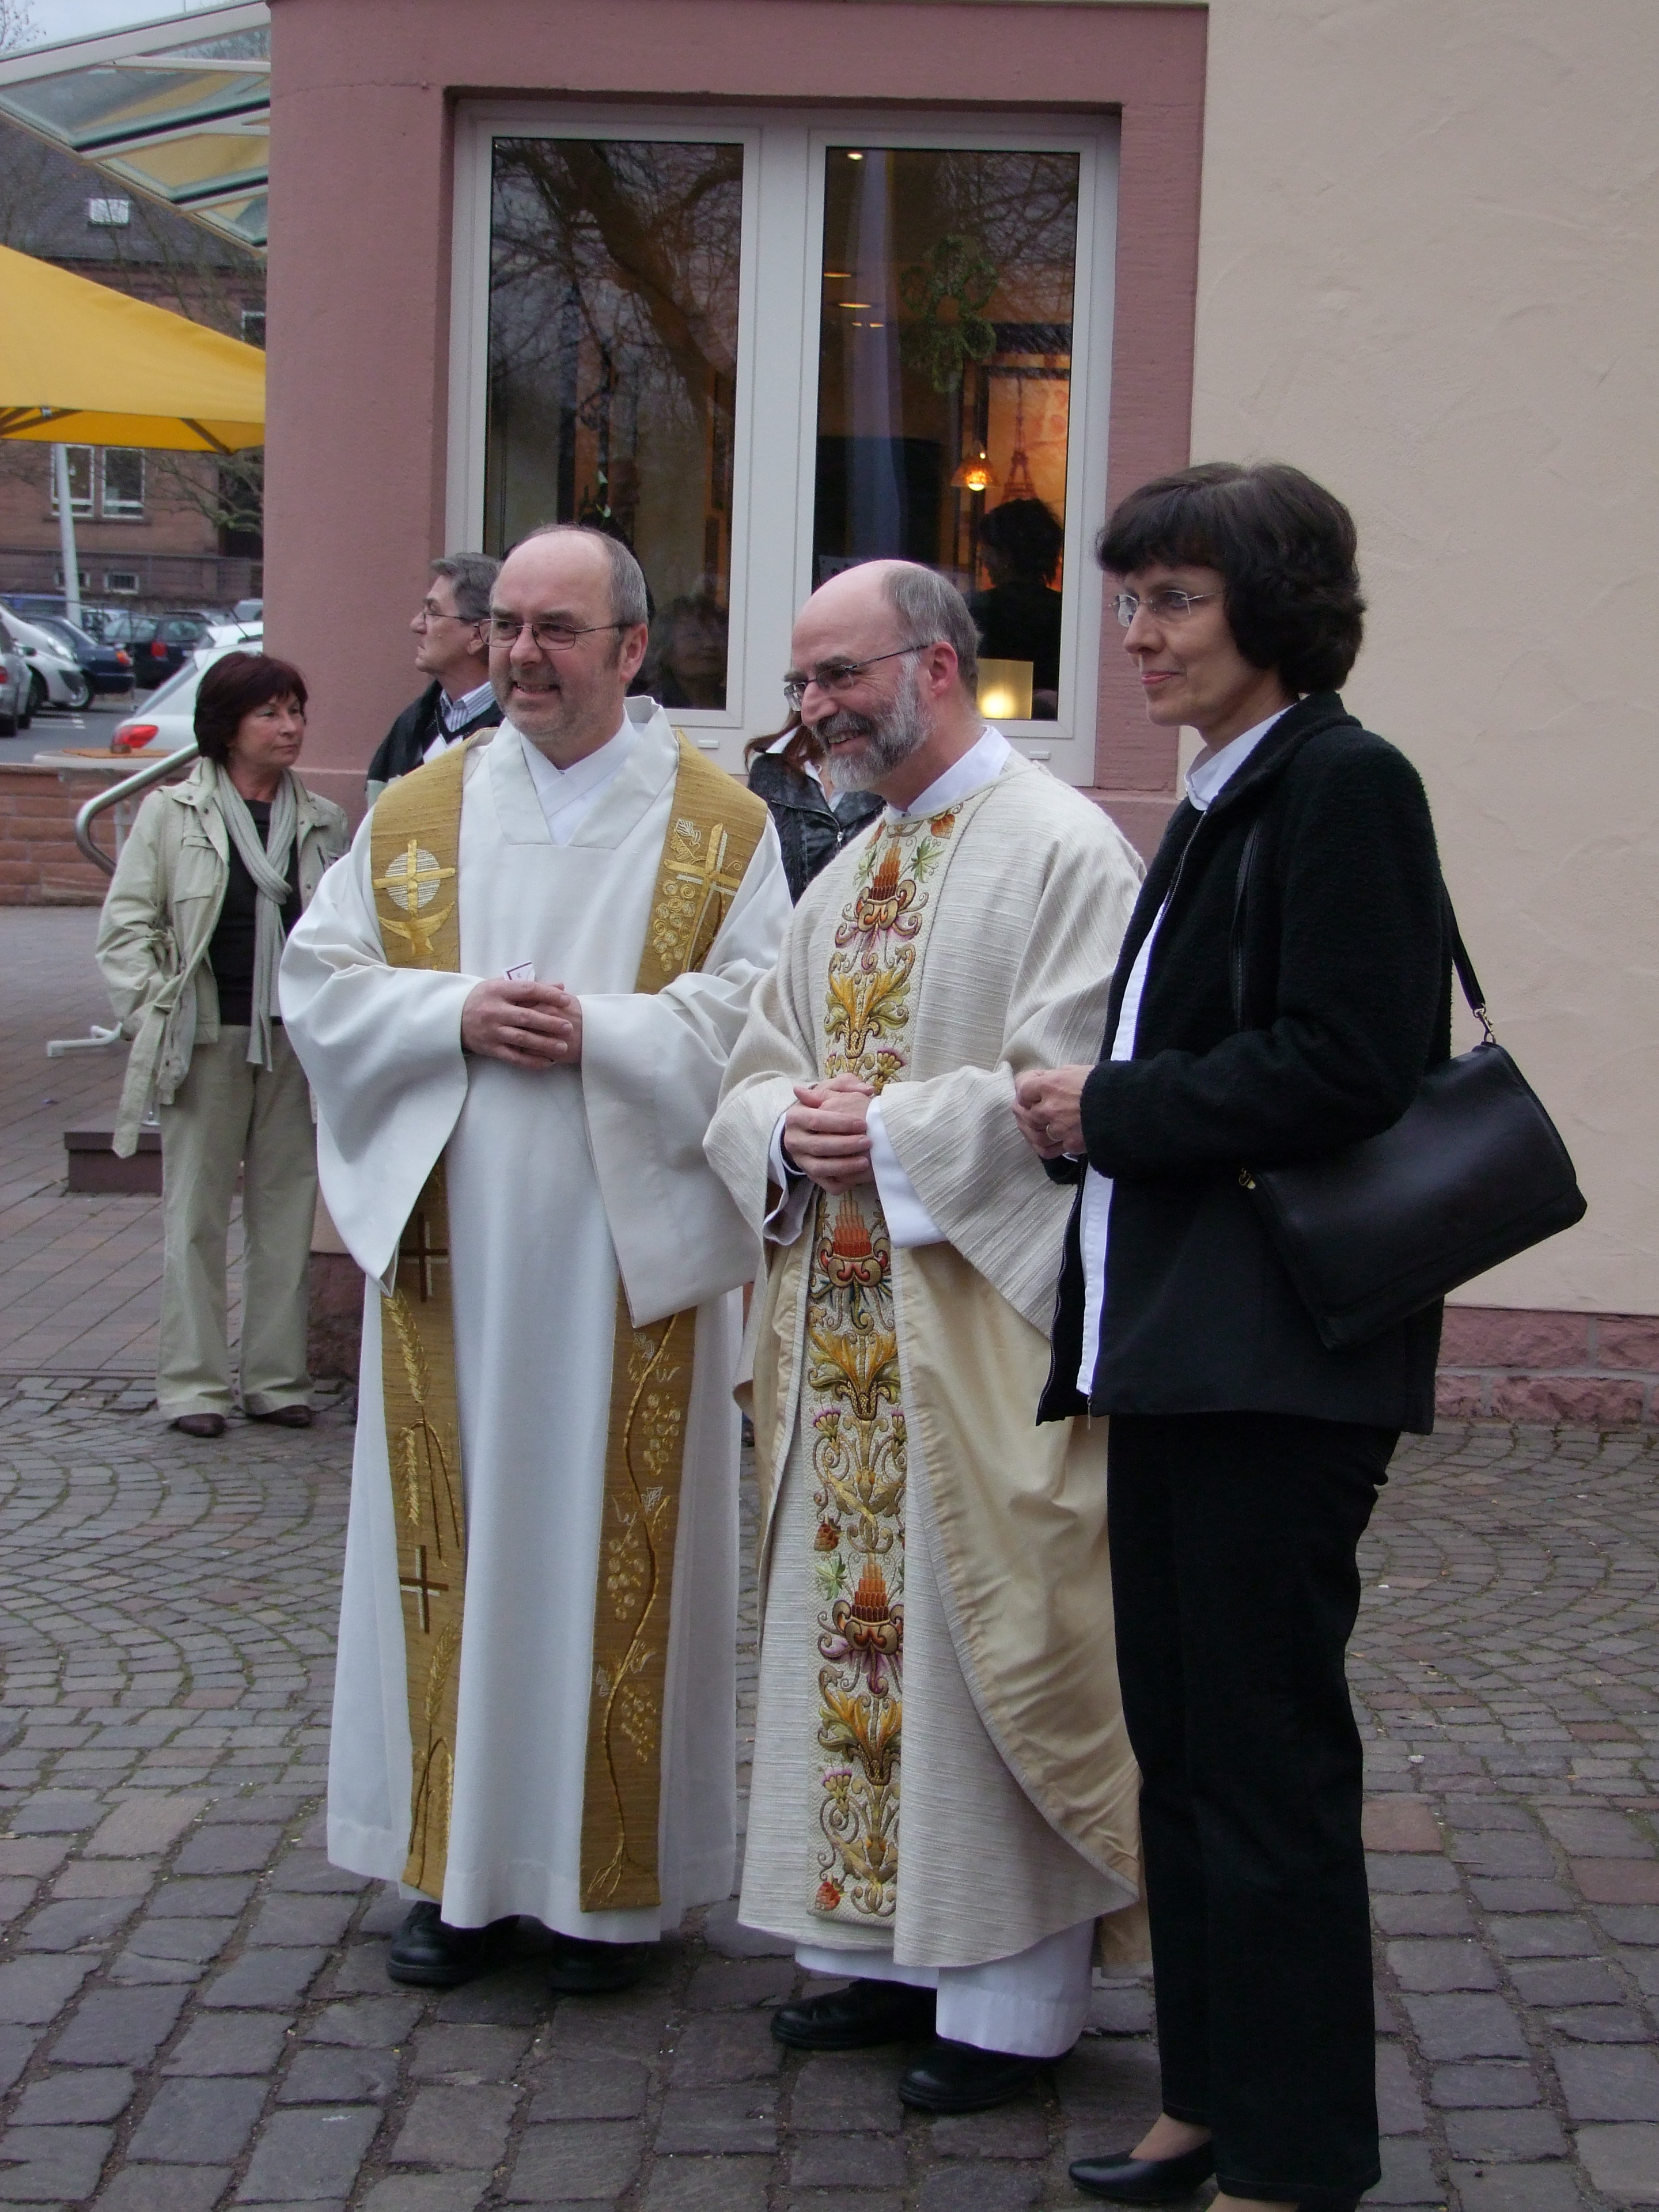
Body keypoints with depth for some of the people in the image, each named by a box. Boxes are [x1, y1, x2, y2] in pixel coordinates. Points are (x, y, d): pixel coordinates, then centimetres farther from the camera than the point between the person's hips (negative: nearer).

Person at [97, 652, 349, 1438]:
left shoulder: (323, 822, 9)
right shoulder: (172, 813, 0)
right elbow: (126, 925, 0)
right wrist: (156, 1013, -8)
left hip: (294, 1041, 3)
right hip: (207, 1038, -3)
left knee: (287, 1209, 6)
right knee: (197, 1211, 3)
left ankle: (275, 1377, 15)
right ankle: (192, 1382, 11)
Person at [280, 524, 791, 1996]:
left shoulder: (722, 826, 0)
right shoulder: (418, 813, 9)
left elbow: (758, 1019, -7)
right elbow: (321, 983, 5)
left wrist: (597, 1033, -17)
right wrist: (455, 1016, -12)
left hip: (632, 1253, -3)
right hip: (454, 1248, 3)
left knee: (618, 1554, 3)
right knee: (461, 1545, 8)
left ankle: (613, 1876, 15)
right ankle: (464, 1866, 20)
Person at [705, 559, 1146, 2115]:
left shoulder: (1061, 852, -9)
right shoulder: (845, 879, 17)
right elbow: (757, 1070, 16)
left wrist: (890, 1132, -17)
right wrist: (789, 1128, -6)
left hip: (978, 1326, -8)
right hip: (837, 1330, 8)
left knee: (980, 1639, -2)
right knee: (852, 1623, 13)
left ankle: (1009, 1995, 9)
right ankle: (878, 1943, 25)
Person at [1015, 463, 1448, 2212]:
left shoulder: (1343, 786, -12)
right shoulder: (1221, 800, 18)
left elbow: (1347, 1068, -21)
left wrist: (1112, 1113, -12)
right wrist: (1104, 1115, 6)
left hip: (1277, 1350, -10)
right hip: (1173, 1343, 10)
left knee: (1265, 1759, -1)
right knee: (1180, 1741, 16)